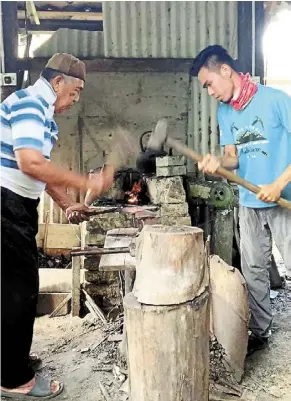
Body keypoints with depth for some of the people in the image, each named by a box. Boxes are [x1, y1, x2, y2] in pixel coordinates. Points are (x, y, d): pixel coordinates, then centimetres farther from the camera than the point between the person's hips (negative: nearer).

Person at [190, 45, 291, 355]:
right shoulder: (224, 112, 7)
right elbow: (233, 156, 8)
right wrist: (217, 163, -14)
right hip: (249, 203, 6)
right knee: (253, 270, 11)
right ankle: (259, 332, 26)